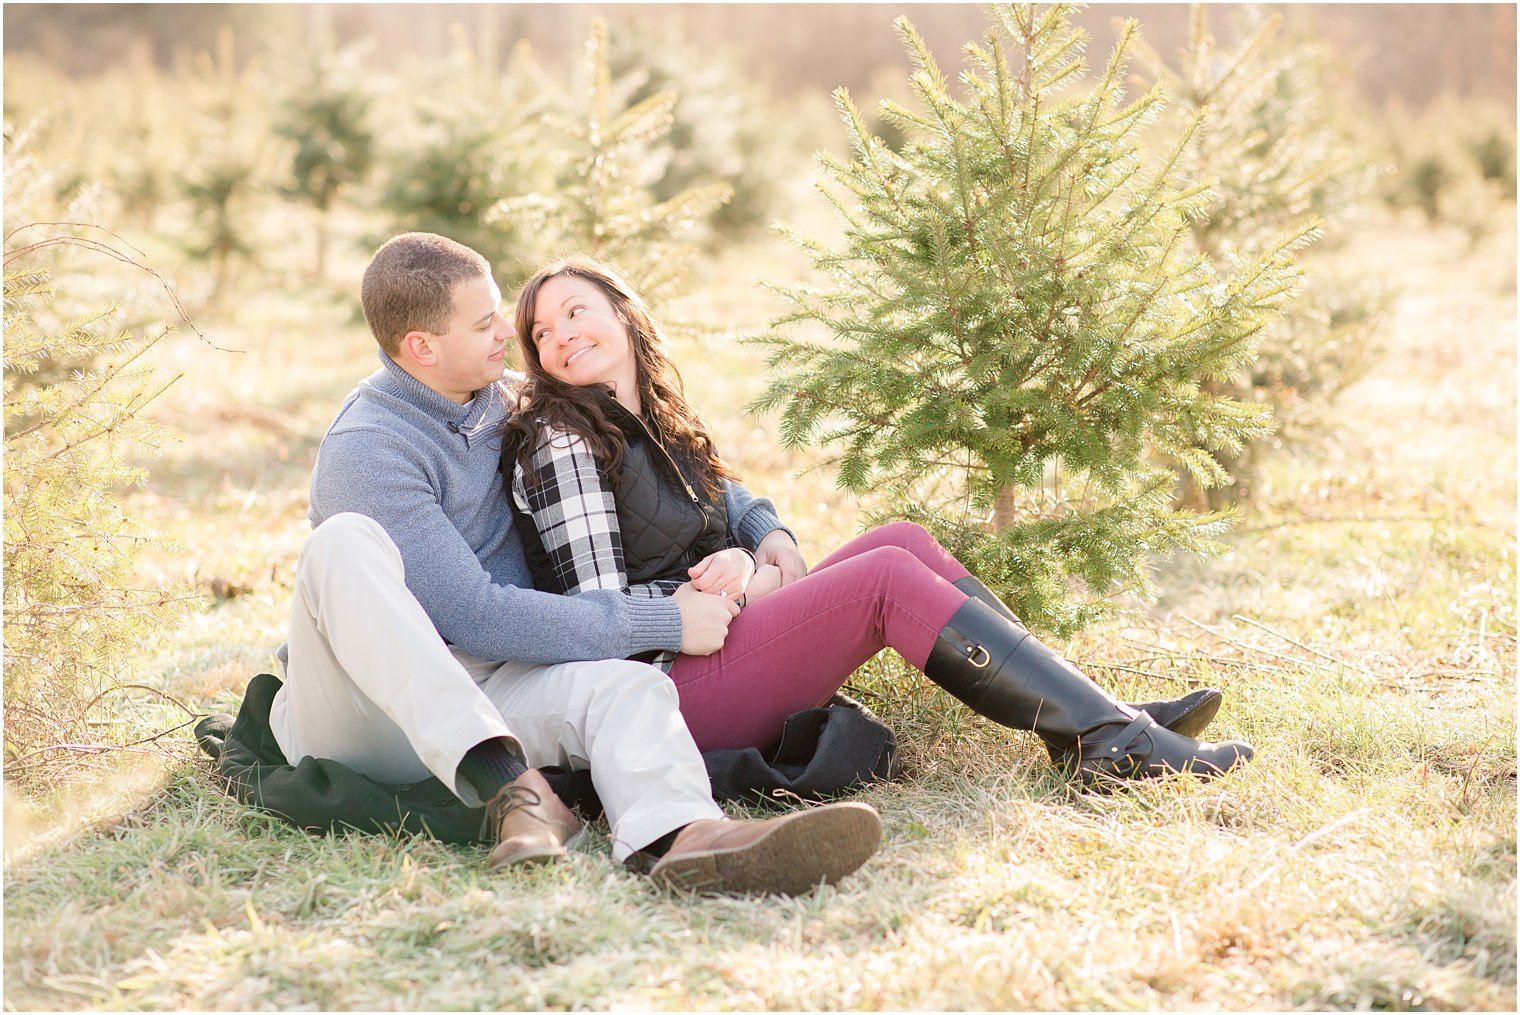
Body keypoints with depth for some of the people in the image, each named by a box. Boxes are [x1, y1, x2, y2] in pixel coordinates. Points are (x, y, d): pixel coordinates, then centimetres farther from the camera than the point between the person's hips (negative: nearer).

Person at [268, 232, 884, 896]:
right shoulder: (365, 450, -13)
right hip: (354, 707, -5)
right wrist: (665, 625, -18)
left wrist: (759, 522, 14)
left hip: (482, 697, 6)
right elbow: (472, 616, -21)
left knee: (627, 685, -26)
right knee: (347, 542, -33)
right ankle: (509, 788, -46)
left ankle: (678, 835, -63)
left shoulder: (493, 399, 12)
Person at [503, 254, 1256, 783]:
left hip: (728, 636, 9)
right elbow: (597, 612, -15)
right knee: (889, 577, -20)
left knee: (906, 541, -3)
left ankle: (1101, 716, -10)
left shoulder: (659, 425, 19)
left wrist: (765, 546, -1)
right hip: (664, 685, -9)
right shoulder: (559, 445, -8)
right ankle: (1107, 743, -23)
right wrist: (737, 587, -10)